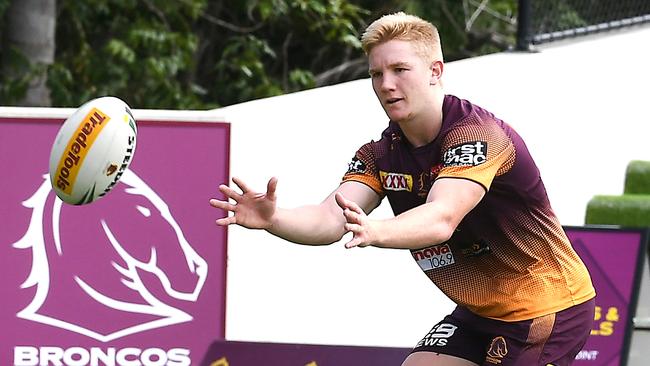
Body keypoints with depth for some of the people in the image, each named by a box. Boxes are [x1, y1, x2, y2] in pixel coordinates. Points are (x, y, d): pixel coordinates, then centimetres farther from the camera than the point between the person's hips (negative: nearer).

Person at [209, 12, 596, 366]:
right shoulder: (381, 156, -1)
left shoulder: (477, 133, -23)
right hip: (482, 314, 8)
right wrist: (271, 218, -40)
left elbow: (441, 219, -39)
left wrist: (375, 231, -59)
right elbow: (331, 219, -18)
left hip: (549, 307, -7)